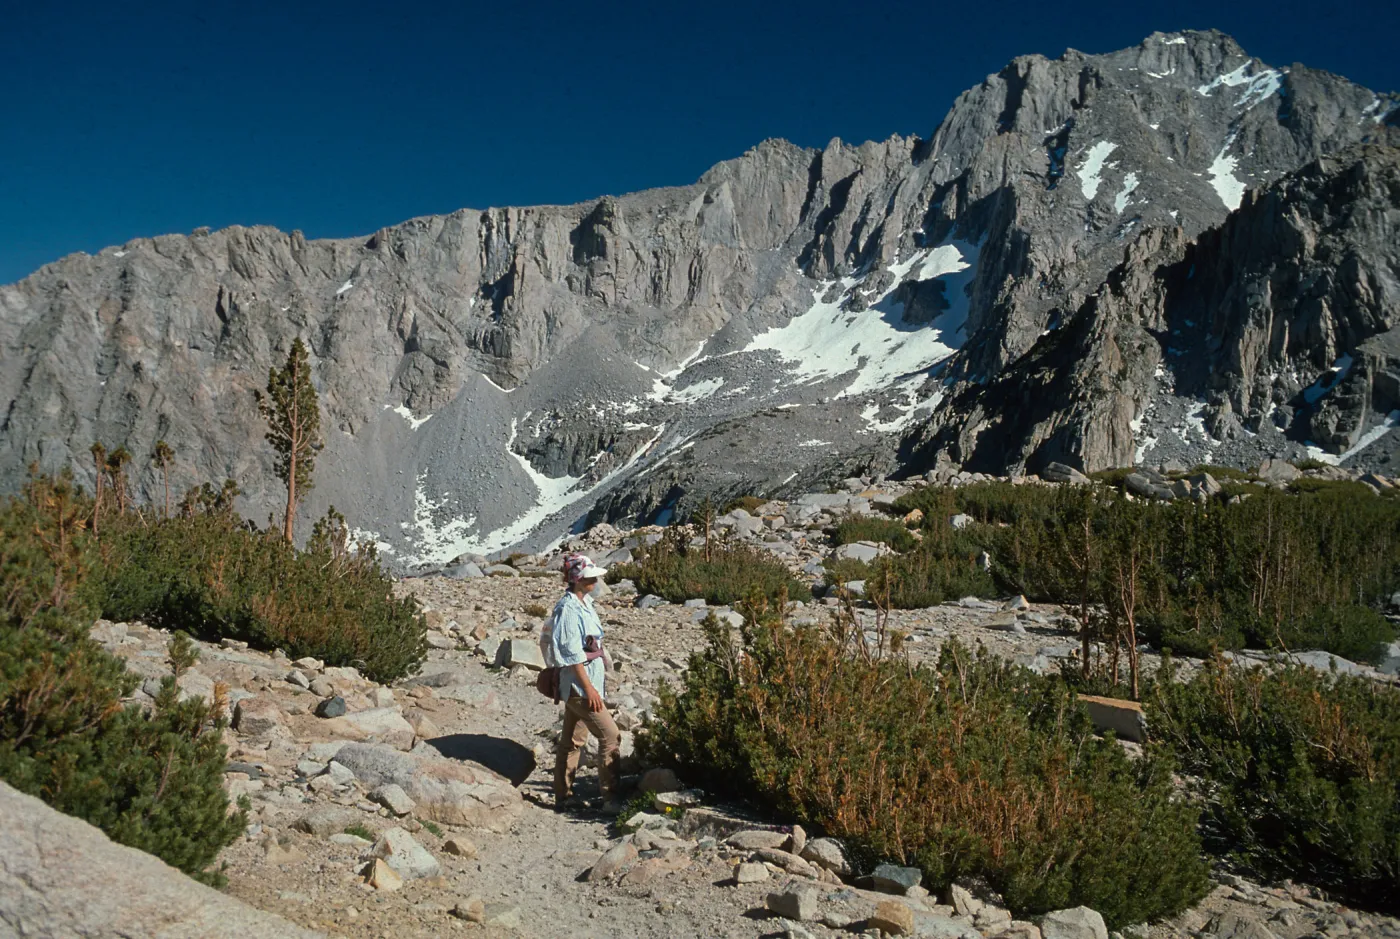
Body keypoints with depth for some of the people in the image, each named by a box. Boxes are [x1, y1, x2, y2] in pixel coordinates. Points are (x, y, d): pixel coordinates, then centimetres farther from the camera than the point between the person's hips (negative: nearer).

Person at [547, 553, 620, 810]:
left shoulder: (583, 602, 10)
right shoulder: (568, 609, -19)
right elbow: (572, 654, -21)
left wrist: (602, 669, 19)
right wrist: (589, 687, -20)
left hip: (588, 678, 10)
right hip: (579, 682, -10)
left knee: (573, 740, 14)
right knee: (610, 734, -7)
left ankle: (563, 796, 23)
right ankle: (611, 796, 0)